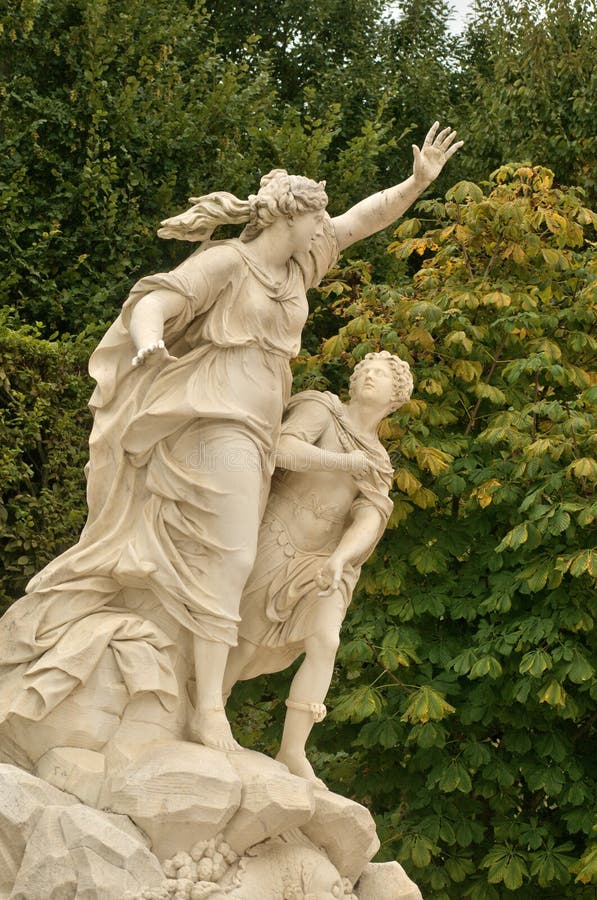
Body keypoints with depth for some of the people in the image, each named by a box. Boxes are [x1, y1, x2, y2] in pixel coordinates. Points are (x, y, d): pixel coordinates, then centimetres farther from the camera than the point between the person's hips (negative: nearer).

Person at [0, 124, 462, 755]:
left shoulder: (292, 266, 15)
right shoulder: (224, 263, -7)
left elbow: (364, 219, 20)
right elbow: (152, 304, -15)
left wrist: (418, 181, 7)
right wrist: (148, 342, -37)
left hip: (251, 434, 8)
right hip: (216, 422, -8)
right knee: (226, 556, -15)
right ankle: (208, 709, -16)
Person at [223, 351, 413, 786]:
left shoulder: (379, 464, 13)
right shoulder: (321, 409, 0)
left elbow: (370, 518, -5)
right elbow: (284, 449, -20)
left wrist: (340, 558, -25)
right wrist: (350, 462, -17)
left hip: (326, 558, 4)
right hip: (279, 539, -4)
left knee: (325, 642, -16)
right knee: (248, 643, -2)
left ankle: (293, 752, -13)